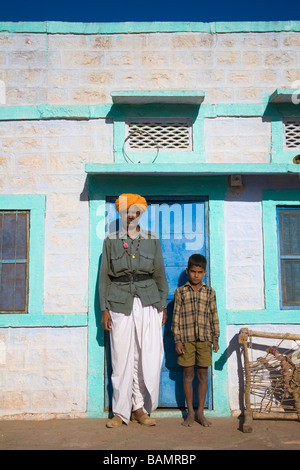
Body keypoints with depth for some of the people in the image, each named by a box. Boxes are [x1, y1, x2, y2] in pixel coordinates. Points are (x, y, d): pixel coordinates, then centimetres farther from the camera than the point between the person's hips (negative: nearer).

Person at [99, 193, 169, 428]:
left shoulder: (152, 240, 10)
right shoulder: (111, 241, 8)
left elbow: (160, 275, 12)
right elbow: (104, 277, 6)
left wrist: (163, 306, 8)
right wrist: (104, 309, 0)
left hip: (148, 304, 1)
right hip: (120, 303, -1)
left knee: (149, 357, -1)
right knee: (122, 357, 1)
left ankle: (140, 408, 15)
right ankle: (121, 412, 15)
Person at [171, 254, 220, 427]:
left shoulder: (209, 292, 8)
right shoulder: (180, 292, 3)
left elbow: (214, 316, 9)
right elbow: (176, 316, 2)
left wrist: (216, 339, 5)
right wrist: (177, 340, -4)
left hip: (204, 338, 1)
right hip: (186, 338, -1)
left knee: (203, 374, 5)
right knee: (188, 374, 4)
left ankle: (201, 412, 16)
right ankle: (190, 412, 15)